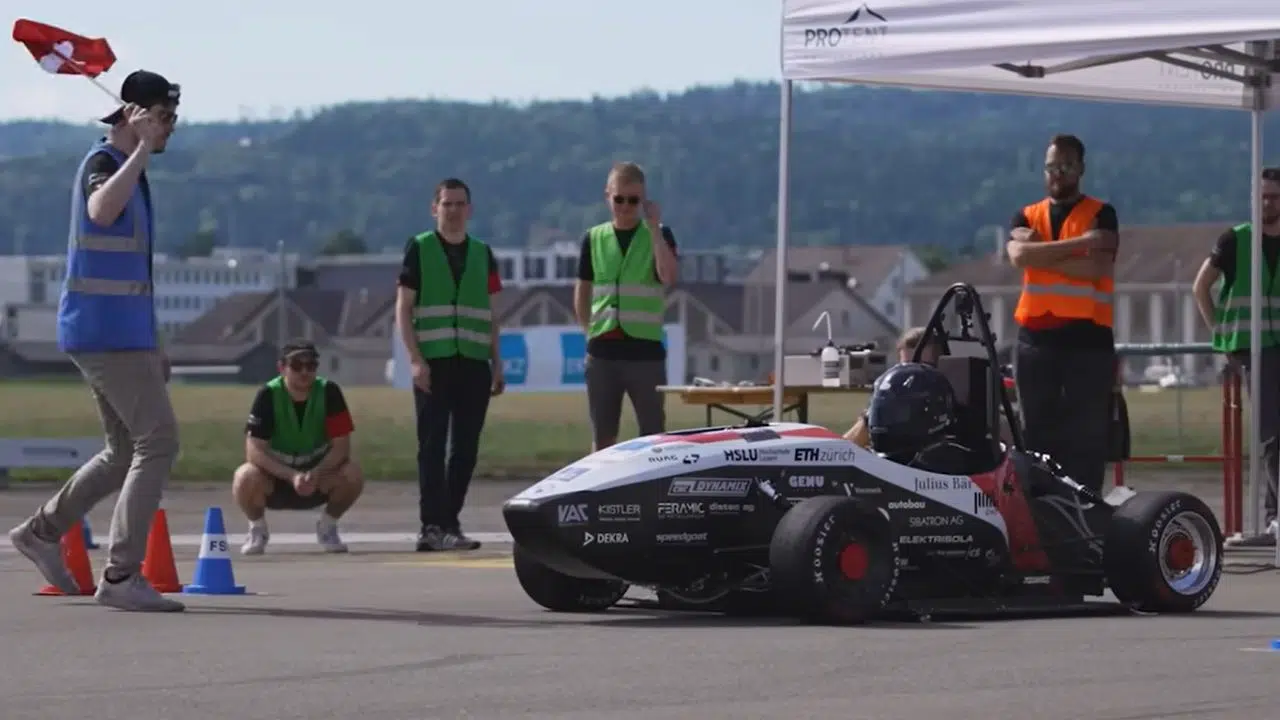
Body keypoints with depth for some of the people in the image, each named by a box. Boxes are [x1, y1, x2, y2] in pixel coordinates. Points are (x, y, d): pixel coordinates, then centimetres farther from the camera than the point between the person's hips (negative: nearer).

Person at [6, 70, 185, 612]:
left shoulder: (128, 166, 18)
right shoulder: (103, 162, -12)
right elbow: (102, 212, -39)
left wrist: (150, 344, 25)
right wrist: (143, 148, -34)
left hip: (122, 333, 10)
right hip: (106, 332, -10)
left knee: (127, 452, 15)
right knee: (157, 441, -12)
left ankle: (42, 532, 25)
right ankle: (121, 576, -13)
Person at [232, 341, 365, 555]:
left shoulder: (329, 392, -14)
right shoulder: (268, 395, -18)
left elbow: (341, 446, -15)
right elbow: (254, 451, -23)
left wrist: (315, 474, -33)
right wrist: (292, 476, -36)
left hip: (318, 477, 2)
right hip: (275, 478, -1)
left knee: (352, 474, -28)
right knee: (246, 478, -34)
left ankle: (327, 526, 2)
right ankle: (257, 529, -1)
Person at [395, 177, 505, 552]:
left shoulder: (482, 254, 15)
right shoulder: (419, 249, 3)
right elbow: (403, 310, -1)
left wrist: (497, 364, 11)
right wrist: (415, 359, -10)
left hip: (474, 365, 4)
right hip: (433, 364, -4)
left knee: (466, 448, 4)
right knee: (432, 445, -6)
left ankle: (449, 522, 10)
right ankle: (432, 525, -8)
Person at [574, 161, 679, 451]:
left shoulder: (657, 235, 2)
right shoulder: (594, 239, 8)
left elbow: (669, 277, -16)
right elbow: (581, 294, 15)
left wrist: (654, 227, -15)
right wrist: (591, 332, 7)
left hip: (646, 350, -2)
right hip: (602, 352, 2)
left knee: (653, 435, 0)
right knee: (603, 437, 6)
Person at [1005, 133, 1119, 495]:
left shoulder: (1101, 215, 5)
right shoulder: (1027, 217, 14)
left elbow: (1095, 267, -12)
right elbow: (1019, 256, -8)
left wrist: (1041, 253, -6)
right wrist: (1079, 242, -13)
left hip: (1088, 338, -3)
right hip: (1035, 339, 3)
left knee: (1087, 435, -6)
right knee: (1037, 432, 4)